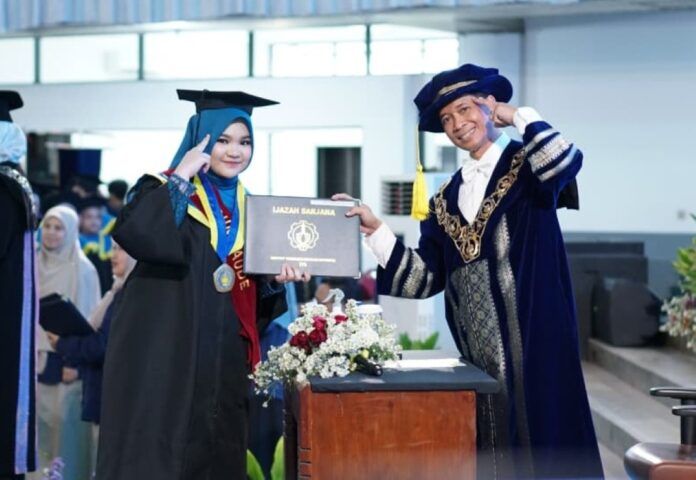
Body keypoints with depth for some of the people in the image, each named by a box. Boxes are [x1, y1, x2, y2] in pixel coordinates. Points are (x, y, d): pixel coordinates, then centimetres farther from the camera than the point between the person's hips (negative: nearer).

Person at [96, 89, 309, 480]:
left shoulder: (248, 208, 16)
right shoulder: (167, 189, -1)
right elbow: (132, 233, -23)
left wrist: (278, 278, -2)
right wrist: (181, 176, -18)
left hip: (223, 358, 6)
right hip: (164, 352, -6)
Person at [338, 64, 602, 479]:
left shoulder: (528, 166, 1)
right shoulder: (448, 198, 16)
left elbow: (564, 163, -24)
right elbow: (424, 278, 9)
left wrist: (517, 116, -9)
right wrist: (376, 230, -1)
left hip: (532, 340, -6)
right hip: (478, 352, 6)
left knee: (539, 444, -7)